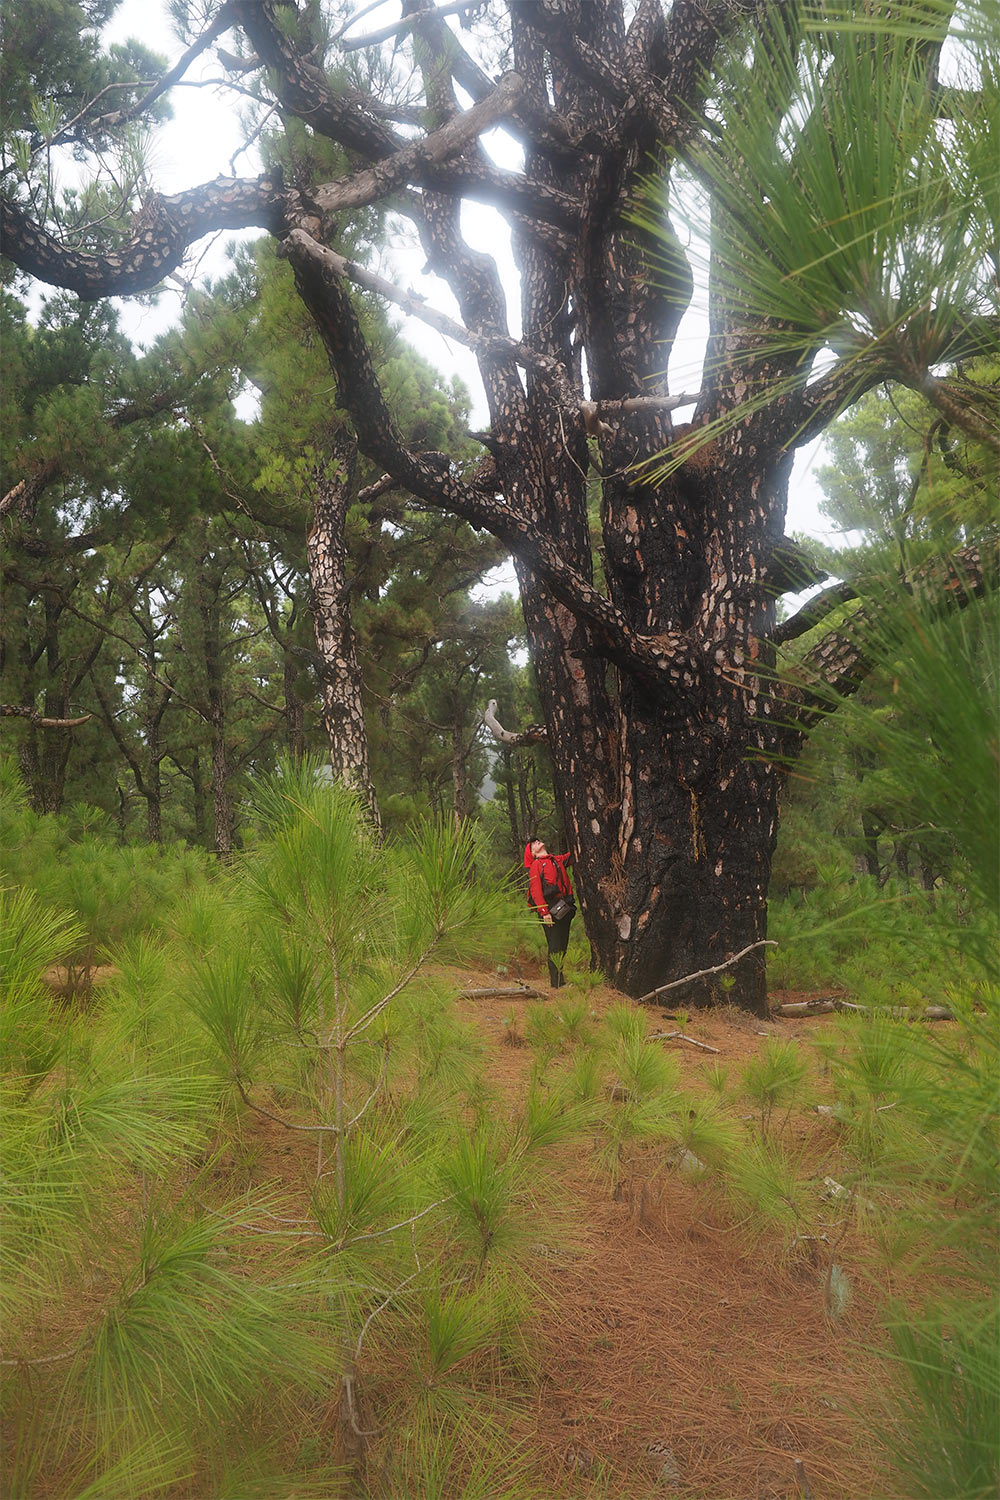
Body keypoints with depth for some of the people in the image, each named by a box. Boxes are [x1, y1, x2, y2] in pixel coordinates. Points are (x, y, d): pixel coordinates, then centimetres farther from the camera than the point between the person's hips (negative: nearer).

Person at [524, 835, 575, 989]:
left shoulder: (558, 860, 20)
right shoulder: (536, 865, 1)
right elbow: (535, 891, -8)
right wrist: (544, 912, -18)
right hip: (550, 909, -7)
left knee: (562, 946, 10)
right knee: (554, 946, -7)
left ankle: (560, 980, 18)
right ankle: (556, 982, -3)